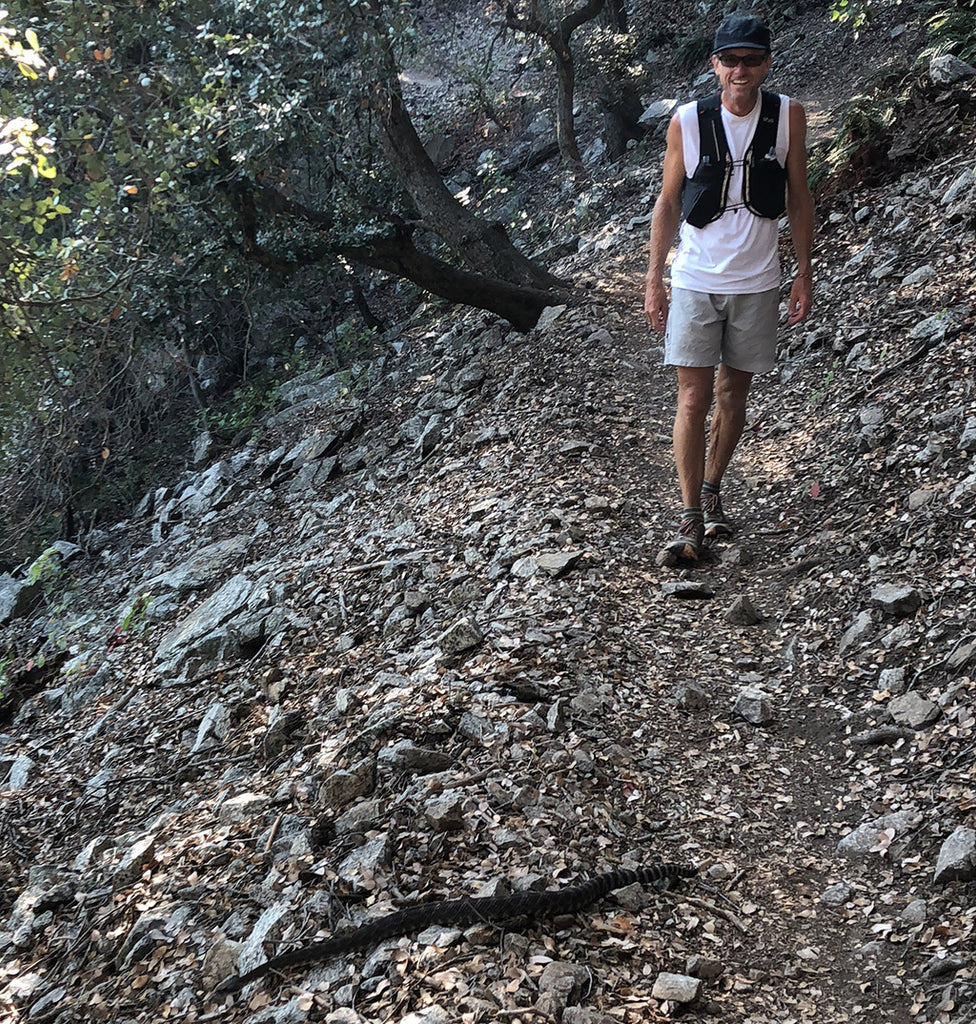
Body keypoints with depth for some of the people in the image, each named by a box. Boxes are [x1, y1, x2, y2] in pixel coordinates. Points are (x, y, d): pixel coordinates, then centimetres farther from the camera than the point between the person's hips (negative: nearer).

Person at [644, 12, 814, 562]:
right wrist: (654, 279, 1)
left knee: (734, 395, 12)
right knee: (694, 401, -4)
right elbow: (669, 202, 1)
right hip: (695, 282, -2)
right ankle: (691, 519, 1)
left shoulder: (789, 116, -4)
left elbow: (799, 197, 5)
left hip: (757, 283, 2)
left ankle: (712, 492, 31)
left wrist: (805, 273, 4)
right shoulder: (688, 121, -7)